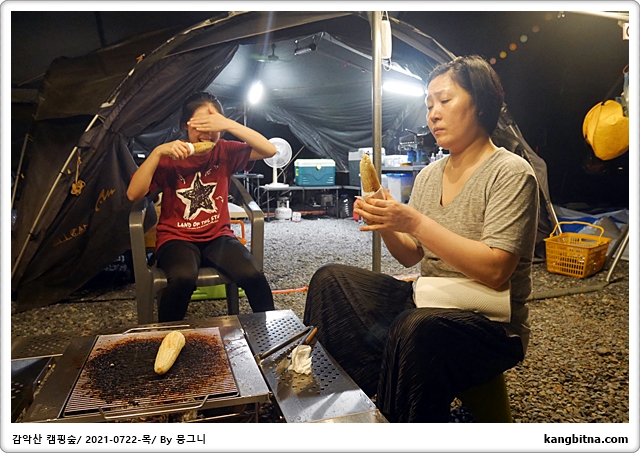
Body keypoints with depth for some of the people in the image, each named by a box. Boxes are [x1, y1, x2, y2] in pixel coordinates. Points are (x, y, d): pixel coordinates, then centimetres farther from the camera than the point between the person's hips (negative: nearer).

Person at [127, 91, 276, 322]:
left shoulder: (224, 152, 0)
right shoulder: (170, 158, -5)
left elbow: (270, 150, -13)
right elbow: (133, 195, -14)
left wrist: (230, 125, -24)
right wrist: (158, 152, -24)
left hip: (218, 236, 2)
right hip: (177, 238, -1)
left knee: (252, 274, -27)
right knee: (184, 277, -35)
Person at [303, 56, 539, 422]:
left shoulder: (510, 173, -11)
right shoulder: (429, 175, 10)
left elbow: (495, 271, -22)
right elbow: (412, 256, 11)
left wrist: (415, 222, -24)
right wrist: (386, 224, -10)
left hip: (490, 323, -6)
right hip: (426, 303, 7)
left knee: (417, 329, -38)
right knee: (331, 280, -6)